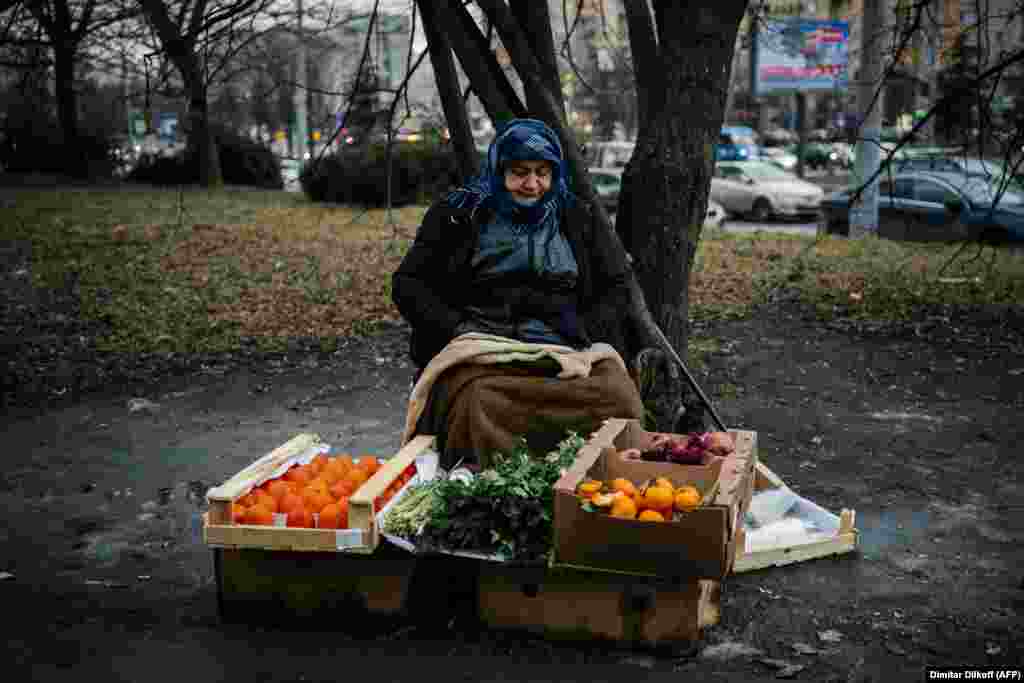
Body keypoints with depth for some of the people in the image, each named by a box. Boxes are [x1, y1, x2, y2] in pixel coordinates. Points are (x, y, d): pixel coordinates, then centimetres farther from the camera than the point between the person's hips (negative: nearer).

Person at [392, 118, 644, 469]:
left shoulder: (575, 218, 20)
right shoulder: (459, 214, 14)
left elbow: (615, 286, 22)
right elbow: (408, 283, 11)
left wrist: (585, 332, 3)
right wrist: (455, 328, -4)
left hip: (564, 348, 2)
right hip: (481, 346, -2)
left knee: (619, 398, -30)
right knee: (480, 407, -38)